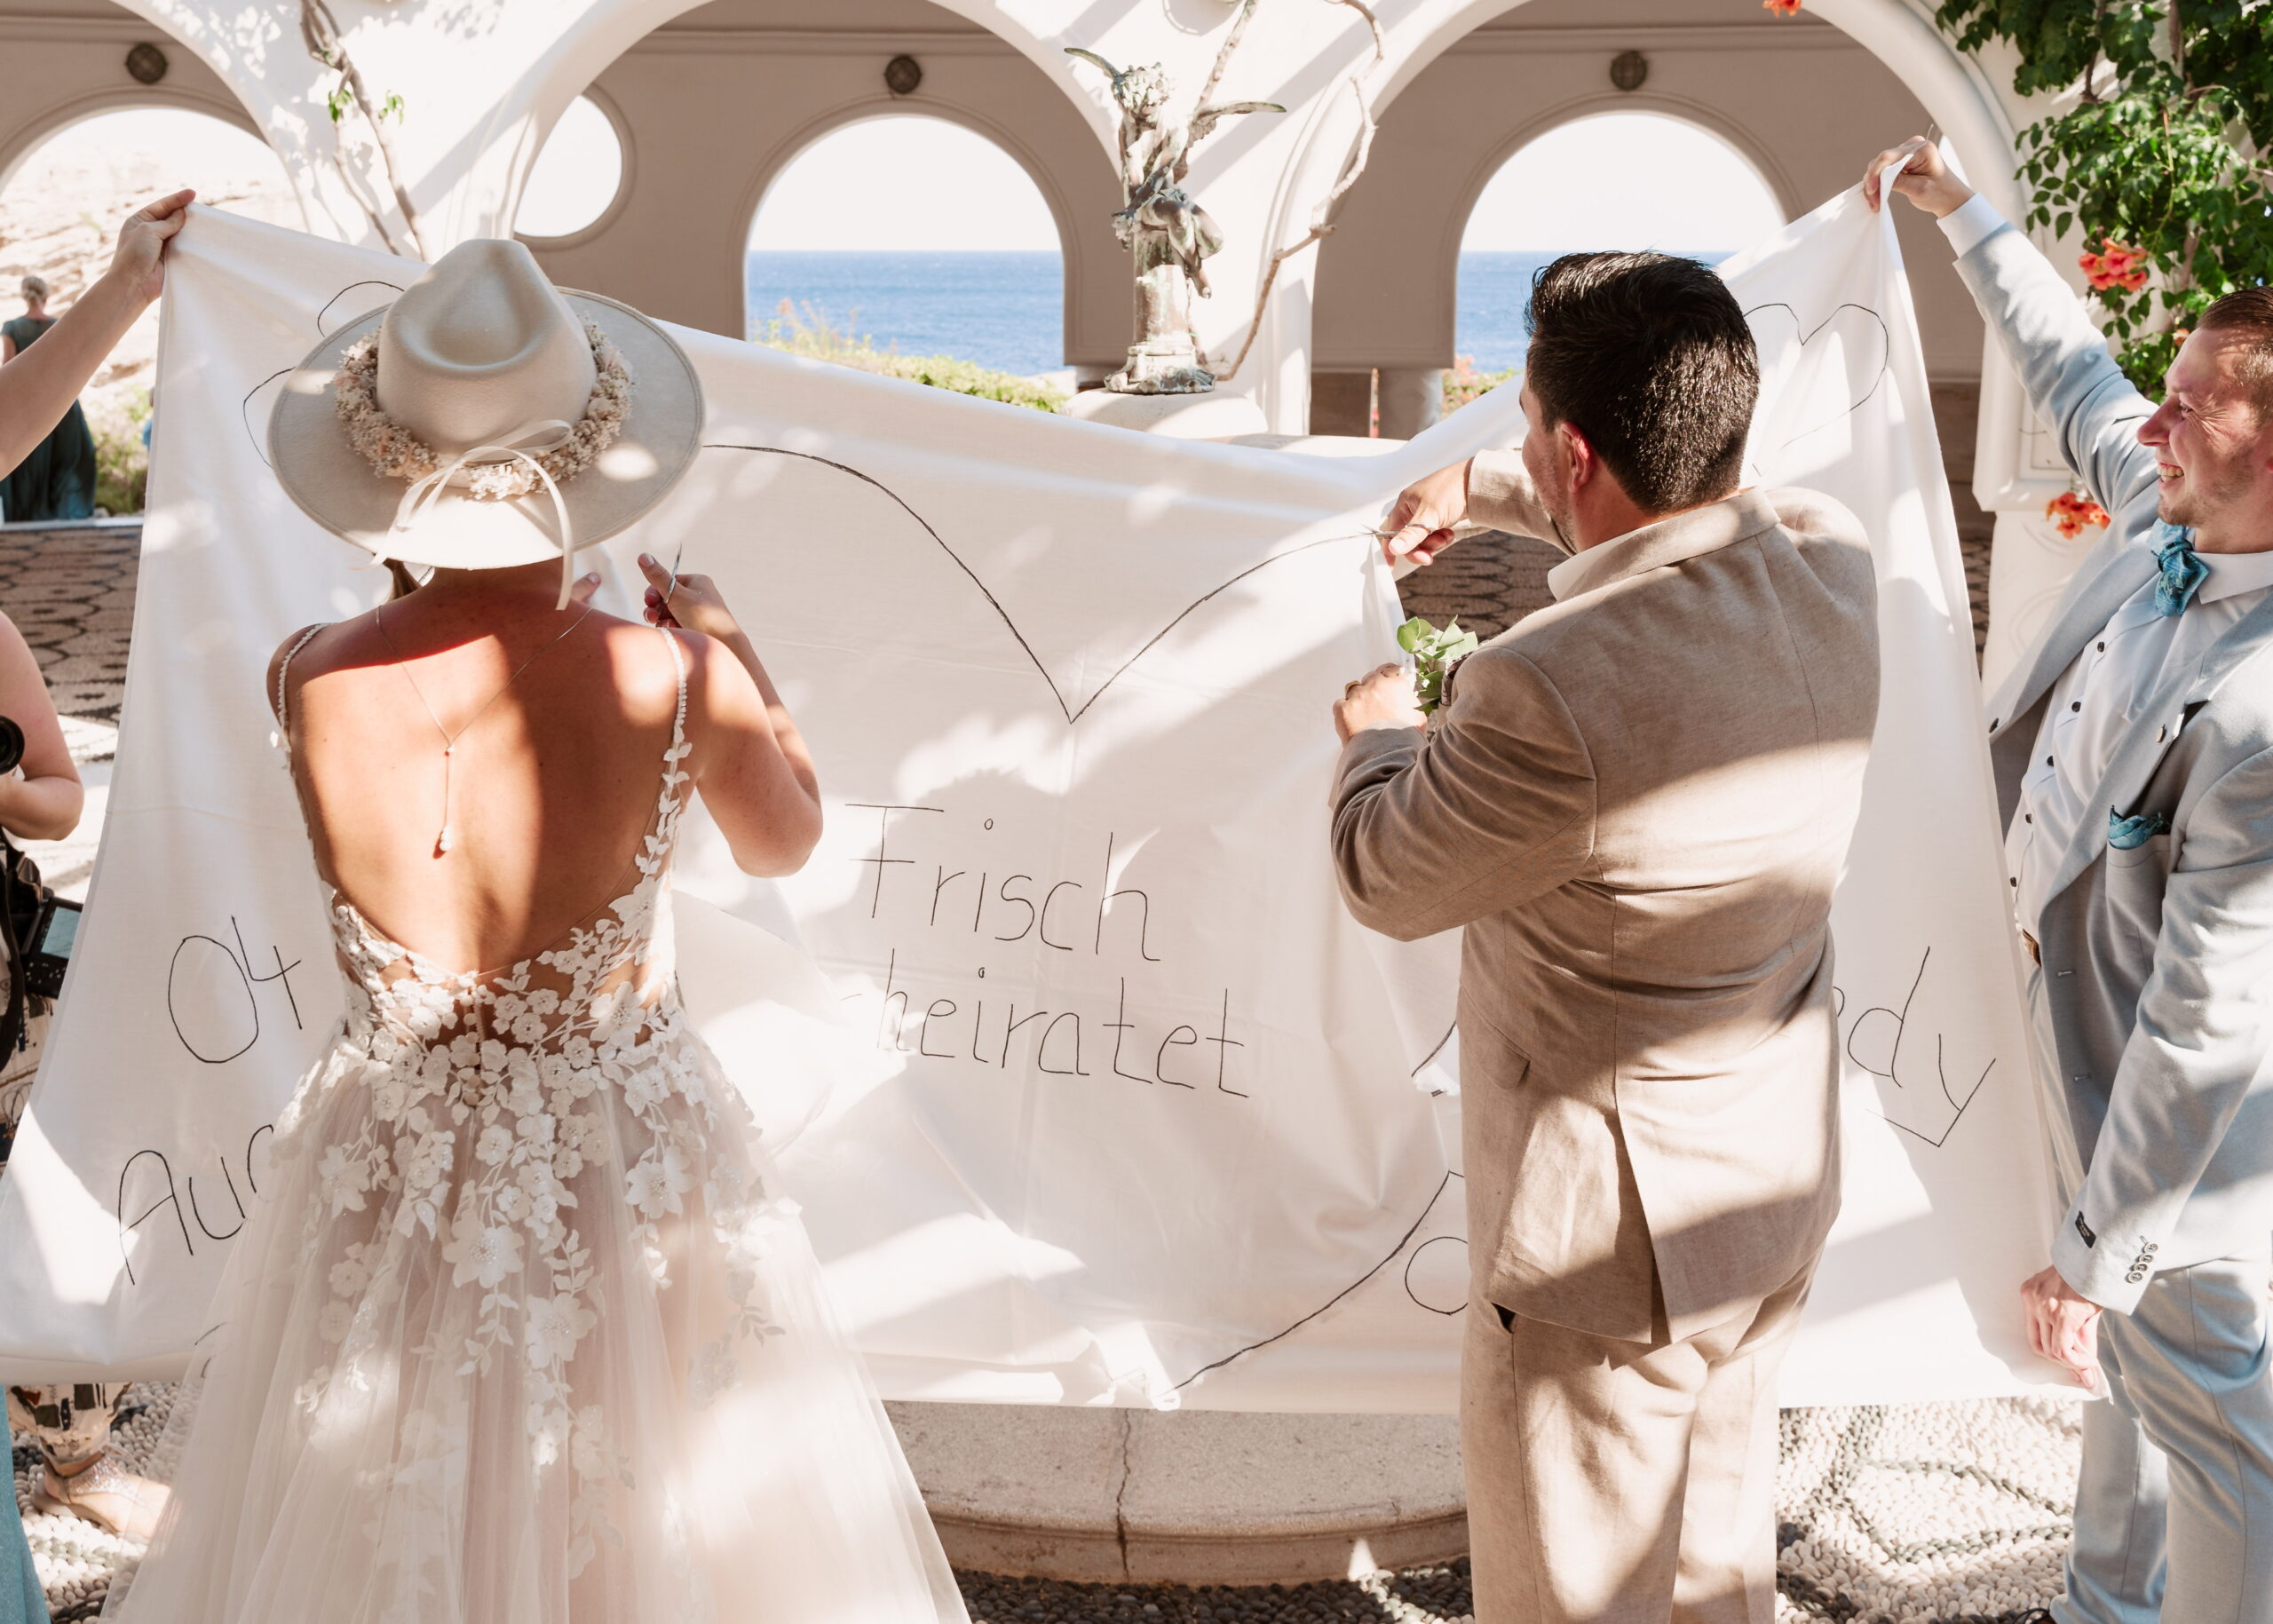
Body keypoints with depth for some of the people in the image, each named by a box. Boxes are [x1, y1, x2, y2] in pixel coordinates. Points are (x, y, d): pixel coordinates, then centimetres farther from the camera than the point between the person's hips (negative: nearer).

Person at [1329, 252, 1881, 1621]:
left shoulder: (1551, 692, -34)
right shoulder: (1832, 561, -11)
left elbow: (1387, 880, -14)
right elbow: (1678, 498, 14)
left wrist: (1380, 737, 6)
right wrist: (1478, 488, 24)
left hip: (1615, 1235, -7)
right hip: (1786, 1183, 8)